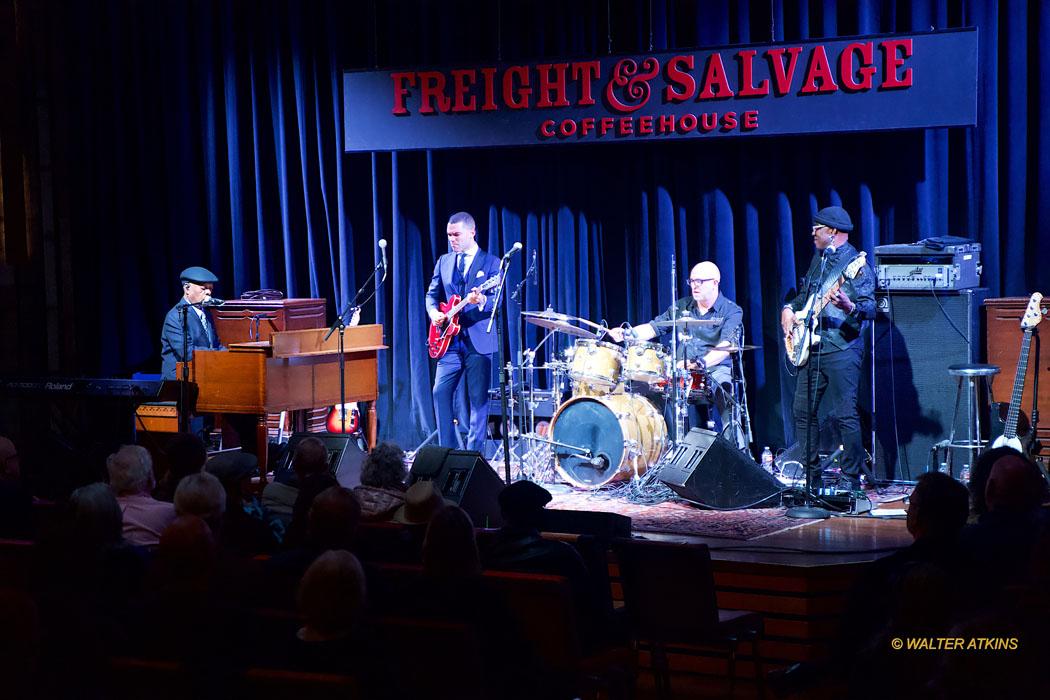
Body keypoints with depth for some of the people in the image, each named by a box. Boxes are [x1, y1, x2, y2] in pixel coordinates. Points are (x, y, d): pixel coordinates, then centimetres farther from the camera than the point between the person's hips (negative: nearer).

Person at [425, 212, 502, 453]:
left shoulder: (491, 262, 0)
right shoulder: (444, 262, 14)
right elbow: (432, 294, 19)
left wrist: (481, 301, -31)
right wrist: (433, 312, -2)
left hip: (478, 340, -4)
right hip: (451, 340, 4)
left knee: (478, 398, -2)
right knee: (440, 391, -5)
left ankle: (474, 453, 5)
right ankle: (447, 449, 5)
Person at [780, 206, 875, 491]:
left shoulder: (856, 264, -9)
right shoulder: (819, 258, 16)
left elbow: (870, 309, -16)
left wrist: (850, 308, -35)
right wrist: (790, 309, 13)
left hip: (841, 350, -8)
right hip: (811, 348, 8)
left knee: (845, 414, -9)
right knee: (803, 411, 8)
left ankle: (850, 479, -3)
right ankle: (811, 476, 17)